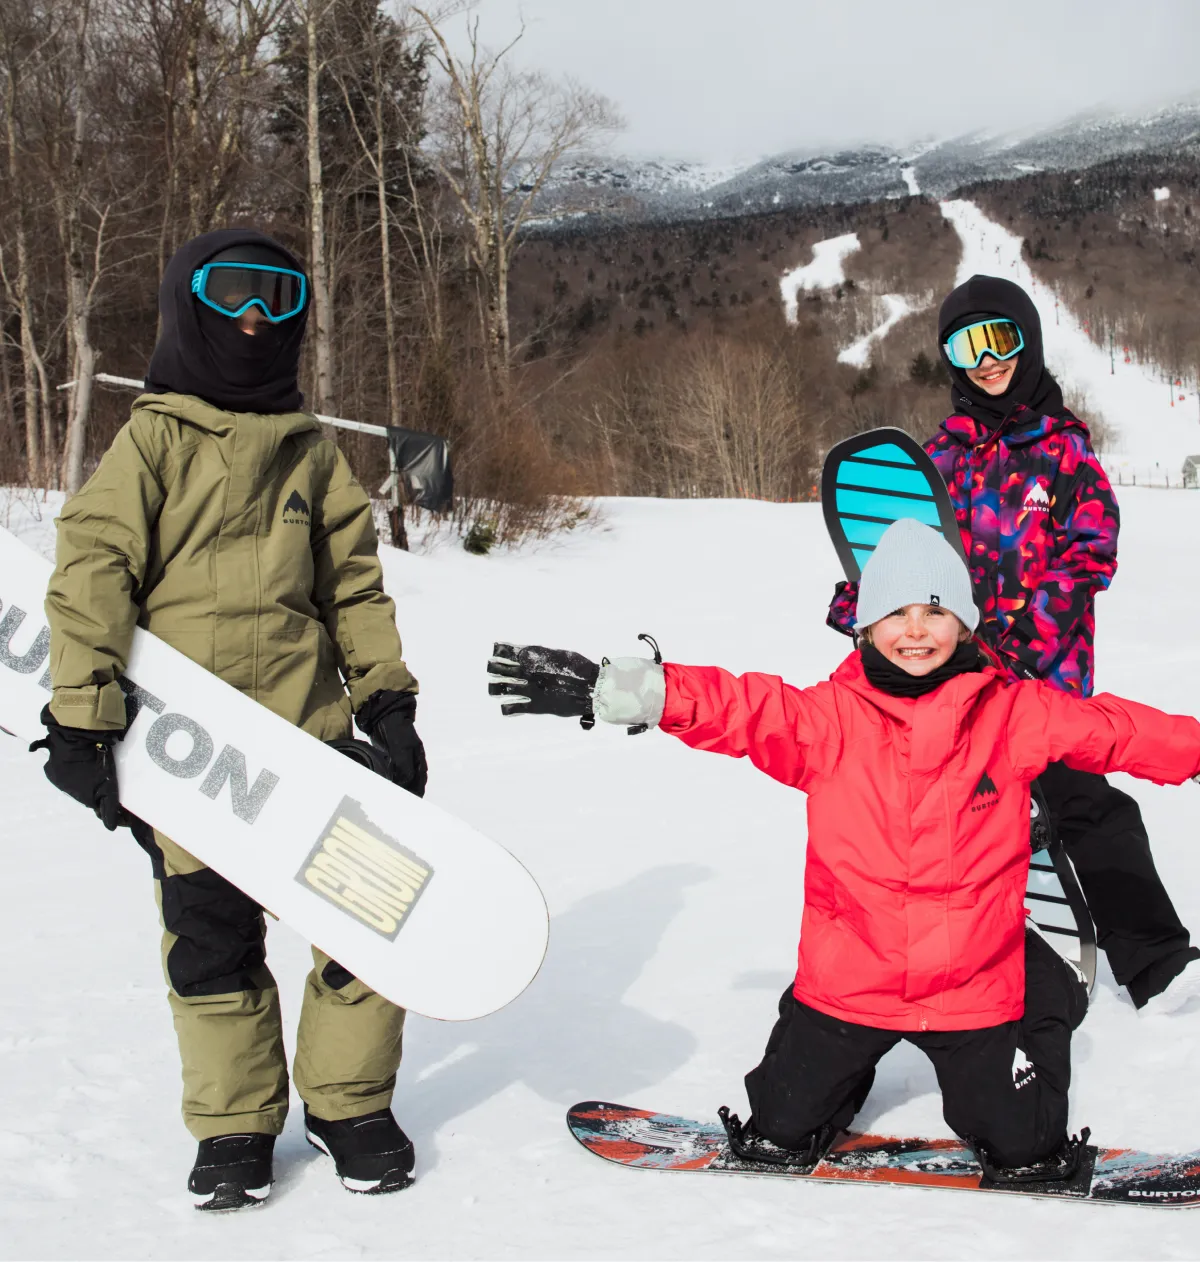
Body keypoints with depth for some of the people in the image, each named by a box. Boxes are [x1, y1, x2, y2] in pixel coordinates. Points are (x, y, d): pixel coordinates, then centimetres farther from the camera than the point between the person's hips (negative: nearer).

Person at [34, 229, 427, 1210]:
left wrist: (385, 695, 9)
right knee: (210, 944, 5)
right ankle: (235, 1127, 24)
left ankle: (349, 1102, 20)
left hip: (309, 733, 3)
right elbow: (91, 578, -6)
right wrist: (82, 719, -14)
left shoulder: (311, 452, 12)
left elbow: (354, 583, 16)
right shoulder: (151, 443, 0)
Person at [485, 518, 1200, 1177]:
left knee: (1018, 1141, 10)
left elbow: (1115, 730, 4)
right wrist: (616, 690, -27)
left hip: (975, 981, 0)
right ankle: (782, 1134, 48)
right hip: (847, 977, 1)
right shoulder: (830, 717, -7)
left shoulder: (1014, 713, -4)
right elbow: (734, 706, -15)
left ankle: (1032, 1151, 43)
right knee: (788, 1124, 15)